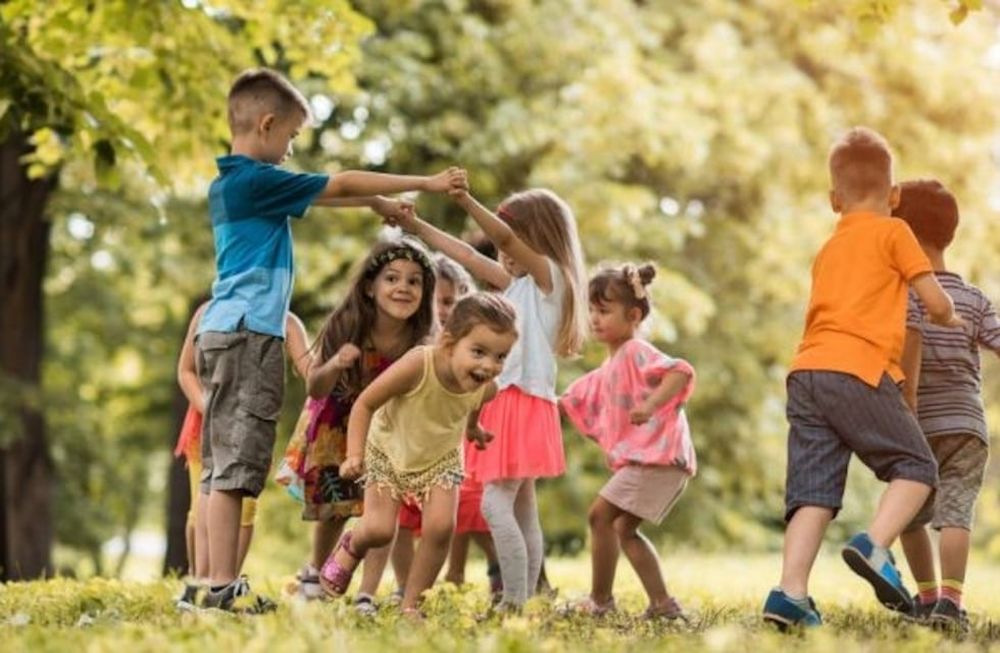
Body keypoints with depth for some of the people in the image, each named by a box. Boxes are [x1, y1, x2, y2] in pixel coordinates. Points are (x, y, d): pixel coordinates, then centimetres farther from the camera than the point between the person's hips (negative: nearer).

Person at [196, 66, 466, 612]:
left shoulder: (229, 183, 17)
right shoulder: (256, 180, -11)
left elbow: (320, 194, 28)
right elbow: (339, 185, -7)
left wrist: (376, 202, 25)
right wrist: (427, 183, -1)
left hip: (223, 331, 10)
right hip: (247, 333, -10)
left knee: (223, 466, 8)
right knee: (233, 466, -11)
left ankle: (219, 582, 9)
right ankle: (223, 585, -11)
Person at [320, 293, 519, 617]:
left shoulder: (486, 388, -24)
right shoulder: (417, 366, -39)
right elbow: (364, 404, -27)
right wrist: (354, 454, -33)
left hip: (440, 459, 3)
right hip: (389, 452, -3)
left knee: (440, 527, -15)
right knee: (379, 529, -11)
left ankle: (411, 603, 5)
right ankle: (351, 547, 28)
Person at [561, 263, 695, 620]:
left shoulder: (636, 353, -8)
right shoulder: (609, 369, 22)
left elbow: (681, 371, -25)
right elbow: (574, 400, 31)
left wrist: (651, 404, -37)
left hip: (658, 454, -11)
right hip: (641, 458, 11)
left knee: (600, 514, -11)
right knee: (624, 529, 15)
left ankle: (600, 599, -4)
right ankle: (662, 604, 14)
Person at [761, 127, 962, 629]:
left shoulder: (828, 250, 27)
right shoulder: (893, 232, 8)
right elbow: (936, 304, 7)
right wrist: (951, 319, 29)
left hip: (806, 372, 6)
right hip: (859, 371, -6)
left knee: (813, 489, 1)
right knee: (915, 467, 6)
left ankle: (790, 592, -13)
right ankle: (875, 545, -17)